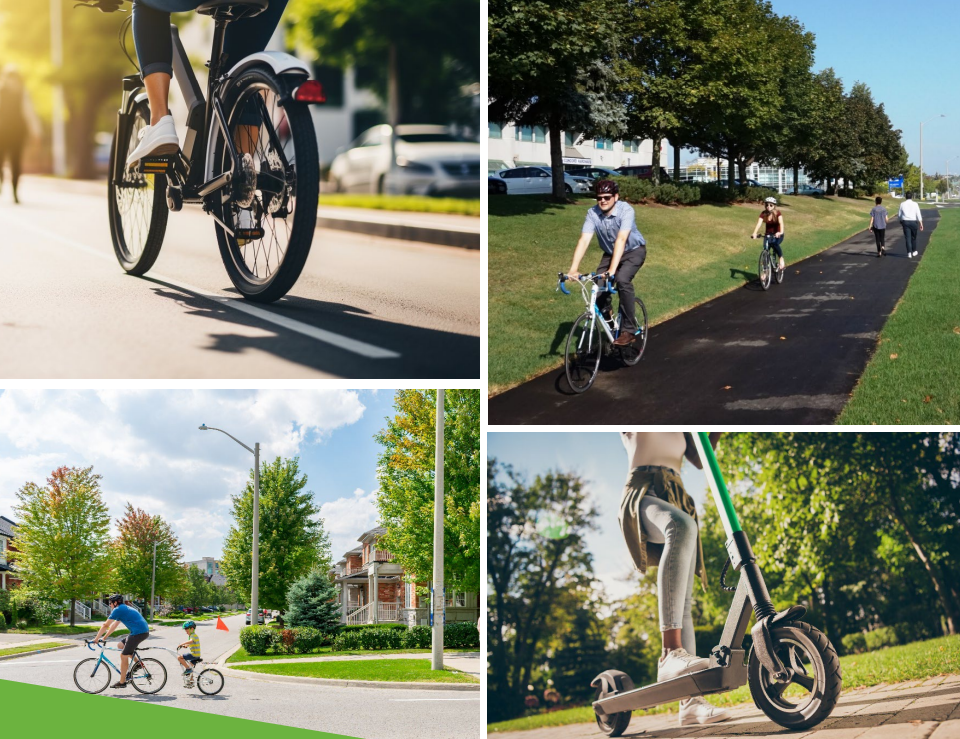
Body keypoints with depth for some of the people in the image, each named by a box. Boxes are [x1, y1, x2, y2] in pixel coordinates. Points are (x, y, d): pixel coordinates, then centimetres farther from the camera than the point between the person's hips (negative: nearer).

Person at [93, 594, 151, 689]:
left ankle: (122, 682, 3)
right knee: (120, 644, 20)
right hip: (145, 631, 9)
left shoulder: (117, 610, -5)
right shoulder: (124, 609, 24)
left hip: (138, 633, -9)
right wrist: (104, 638, 30)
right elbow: (114, 626, 30)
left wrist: (96, 639, 3)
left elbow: (105, 625, -4)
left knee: (123, 656, -2)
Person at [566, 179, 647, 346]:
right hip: (610, 253, 4)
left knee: (622, 279, -31)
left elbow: (621, 240, -41)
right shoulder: (593, 213, -21)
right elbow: (584, 240, -29)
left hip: (634, 251, -4)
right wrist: (573, 269, -42)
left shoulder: (626, 210, -31)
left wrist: (612, 270, -52)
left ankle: (629, 330, -22)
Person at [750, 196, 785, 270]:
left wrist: (781, 232, -51)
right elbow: (759, 223, -23)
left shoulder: (777, 213, -15)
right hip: (768, 234, 3)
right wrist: (754, 233, -42)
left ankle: (781, 258, -10)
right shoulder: (763, 214, -9)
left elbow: (781, 223, -31)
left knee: (774, 243, -34)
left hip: (777, 235, -3)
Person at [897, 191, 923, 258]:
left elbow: (899, 215, 6)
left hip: (905, 222, 0)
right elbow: (918, 215, -6)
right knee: (913, 237, 16)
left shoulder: (902, 204, 0)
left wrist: (901, 222, 21)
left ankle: (909, 252, -8)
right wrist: (921, 224, -4)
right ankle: (914, 251, 26)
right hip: (913, 222, 0)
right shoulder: (915, 204, -2)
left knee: (907, 237, -1)